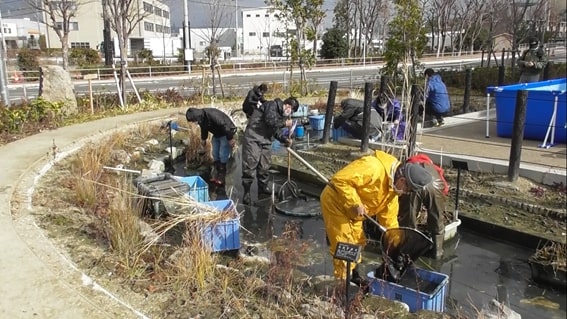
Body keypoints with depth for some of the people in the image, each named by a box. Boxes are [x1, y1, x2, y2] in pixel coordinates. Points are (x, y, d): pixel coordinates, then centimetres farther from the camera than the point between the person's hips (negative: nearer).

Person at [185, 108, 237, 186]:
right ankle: (218, 174, 16)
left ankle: (222, 176, -2)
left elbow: (225, 125, -31)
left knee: (223, 155, -10)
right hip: (217, 134, 8)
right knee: (215, 154, 7)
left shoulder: (212, 115, -36)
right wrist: (203, 139, 26)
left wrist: (230, 138, -25)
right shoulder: (201, 118, -8)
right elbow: (204, 128, 14)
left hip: (226, 134, -8)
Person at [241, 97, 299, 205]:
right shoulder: (272, 105, -12)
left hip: (266, 140, 9)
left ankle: (263, 186, 29)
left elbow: (277, 131, 17)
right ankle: (246, 192, 1)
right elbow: (270, 121, -26)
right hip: (253, 138, -9)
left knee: (265, 165, 13)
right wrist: (284, 123, -14)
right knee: (250, 165, -6)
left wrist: (285, 139, 2)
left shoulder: (281, 114, 16)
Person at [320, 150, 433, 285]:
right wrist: (355, 203, -31)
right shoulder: (373, 168, -32)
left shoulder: (392, 187, -1)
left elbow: (389, 217, 6)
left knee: (357, 241, 18)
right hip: (335, 200, -9)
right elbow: (340, 180, -34)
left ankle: (354, 276, 36)